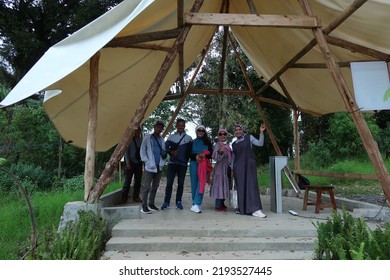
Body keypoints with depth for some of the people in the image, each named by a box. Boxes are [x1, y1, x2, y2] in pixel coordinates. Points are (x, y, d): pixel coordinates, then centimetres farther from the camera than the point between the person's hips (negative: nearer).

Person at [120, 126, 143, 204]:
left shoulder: (141, 140, 6)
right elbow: (126, 151, -4)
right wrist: (128, 163, -11)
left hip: (139, 163, 4)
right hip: (131, 163, -3)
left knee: (138, 181, 5)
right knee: (127, 181, -3)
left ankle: (136, 197, 14)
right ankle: (124, 197, 8)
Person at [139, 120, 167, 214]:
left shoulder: (162, 140, 14)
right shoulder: (148, 137, 0)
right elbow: (142, 150, -2)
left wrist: (164, 154, -5)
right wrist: (147, 161, -11)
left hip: (159, 166, 5)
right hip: (150, 166, -5)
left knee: (155, 186, 11)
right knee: (147, 186, -5)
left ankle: (151, 203, 21)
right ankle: (144, 206, 0)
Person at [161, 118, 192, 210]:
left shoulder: (189, 138, 6)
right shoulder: (171, 136, 7)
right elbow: (165, 147, 3)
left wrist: (187, 158, -7)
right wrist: (172, 152, -14)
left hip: (183, 164, 0)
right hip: (172, 163, 0)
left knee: (181, 183, 6)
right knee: (169, 183, -1)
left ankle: (178, 202, 15)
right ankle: (166, 202, 7)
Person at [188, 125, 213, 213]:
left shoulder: (208, 142, 10)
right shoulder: (192, 142, 12)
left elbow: (211, 154, 6)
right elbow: (189, 154, 6)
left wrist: (204, 155, -14)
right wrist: (196, 156, -13)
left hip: (204, 164, -1)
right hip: (194, 164, 1)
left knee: (201, 183, -13)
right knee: (194, 184, 2)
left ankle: (196, 204, -17)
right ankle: (196, 204, 12)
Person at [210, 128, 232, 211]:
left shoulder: (228, 145, 12)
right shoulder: (218, 145, -12)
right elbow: (214, 156, -28)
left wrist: (231, 169, 23)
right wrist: (220, 151, -47)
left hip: (227, 169, 8)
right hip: (220, 168, -8)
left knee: (225, 185, 12)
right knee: (220, 185, -9)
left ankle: (222, 203, 22)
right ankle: (218, 205, -4)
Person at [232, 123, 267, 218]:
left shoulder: (249, 138, 7)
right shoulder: (234, 144, 16)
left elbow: (260, 143, -6)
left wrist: (261, 132, -16)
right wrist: (232, 170, 14)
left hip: (249, 165, -3)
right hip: (238, 167, 3)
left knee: (251, 184, -11)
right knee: (240, 187, 2)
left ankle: (255, 209, -15)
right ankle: (242, 208, 10)